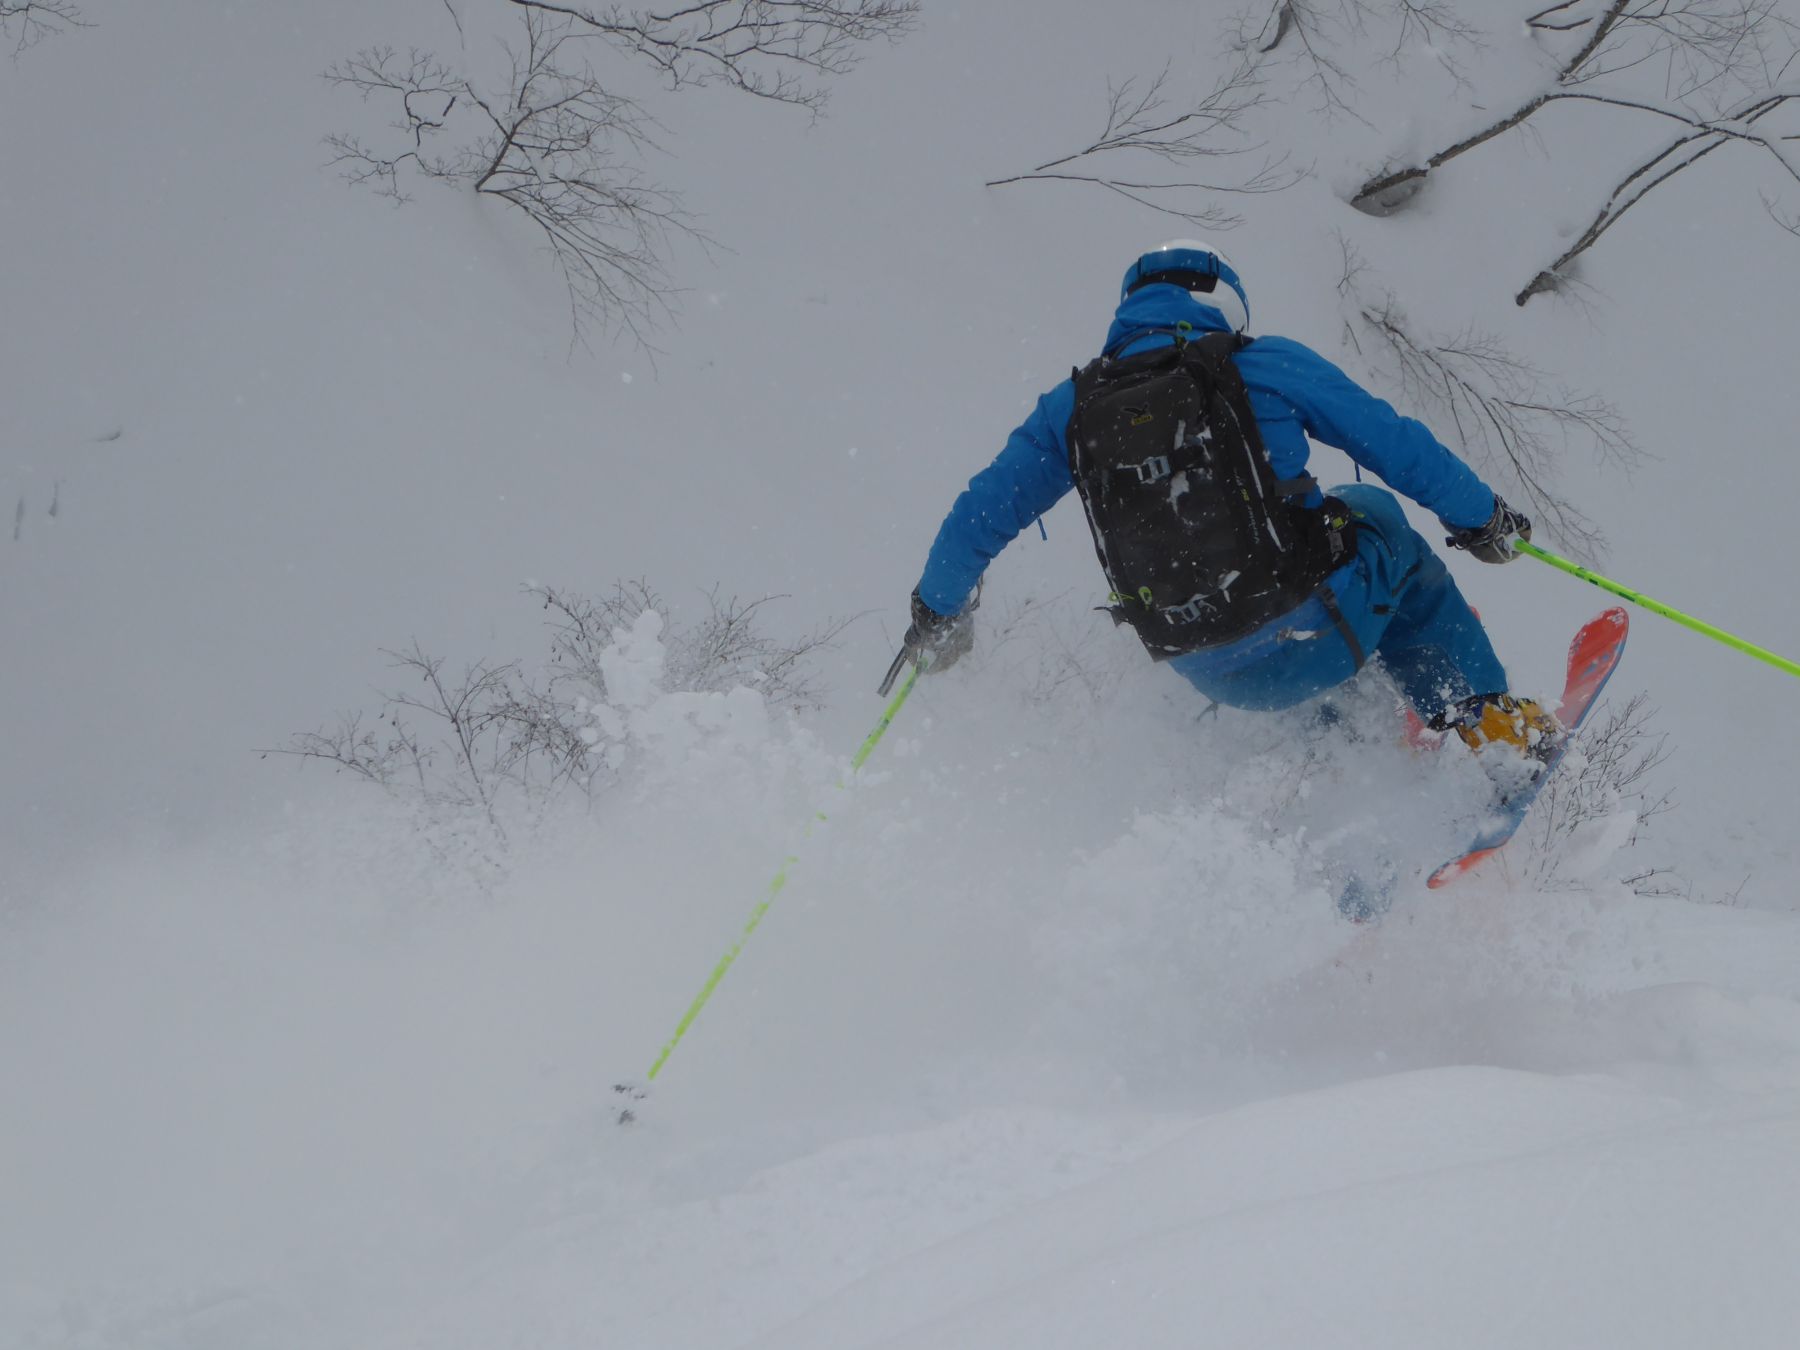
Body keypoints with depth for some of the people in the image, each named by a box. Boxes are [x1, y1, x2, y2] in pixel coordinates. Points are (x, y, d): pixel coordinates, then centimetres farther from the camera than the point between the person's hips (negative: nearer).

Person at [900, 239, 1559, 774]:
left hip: (1217, 678, 3)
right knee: (1376, 518, 29)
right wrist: (1484, 519, 18)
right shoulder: (1265, 364, 0)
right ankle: (1488, 720, 27)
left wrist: (937, 614, 29)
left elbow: (980, 514, 12)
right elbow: (1398, 446, 2)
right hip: (1312, 634, -3)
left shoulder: (1073, 405, 9)